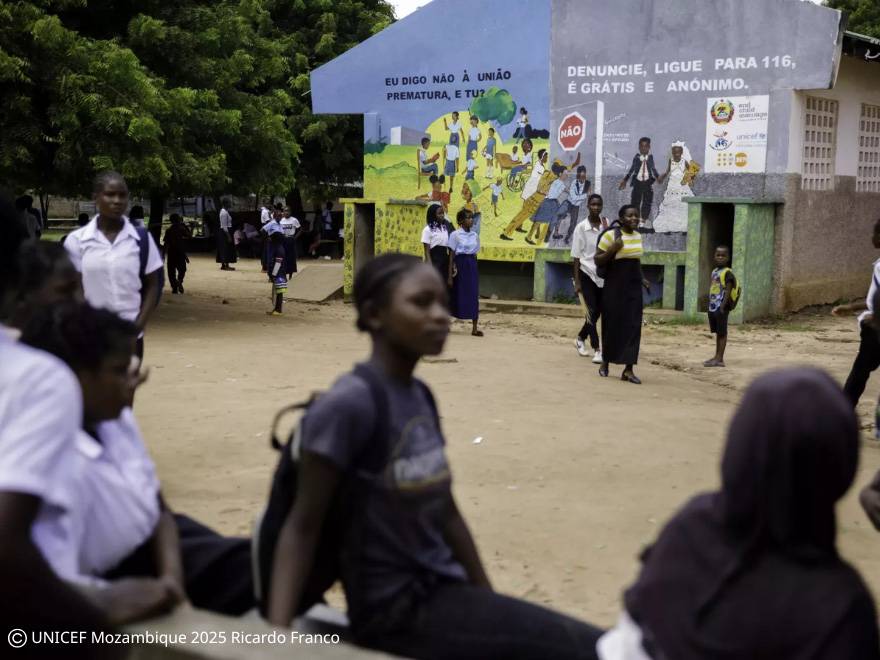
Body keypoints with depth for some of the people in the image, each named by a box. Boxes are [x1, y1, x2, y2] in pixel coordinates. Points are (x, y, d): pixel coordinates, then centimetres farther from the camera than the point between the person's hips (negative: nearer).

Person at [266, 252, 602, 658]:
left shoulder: (420, 396, 6)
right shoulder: (350, 404, -18)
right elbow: (303, 526, -14)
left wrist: (488, 600, 18)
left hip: (443, 591, 8)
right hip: (396, 612, -8)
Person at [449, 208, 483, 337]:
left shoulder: (475, 235, 9)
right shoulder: (455, 235, -5)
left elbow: (475, 254, 14)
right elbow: (451, 256, -5)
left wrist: (474, 267, 10)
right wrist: (450, 276, -9)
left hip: (472, 265, 4)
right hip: (459, 265, -4)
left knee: (474, 296, -2)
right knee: (456, 296, 3)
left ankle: (474, 328, -2)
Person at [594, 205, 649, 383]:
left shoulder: (638, 236, 11)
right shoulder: (611, 235, -9)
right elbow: (597, 260, -7)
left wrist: (642, 278, 15)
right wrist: (613, 249, -21)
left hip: (634, 287, 5)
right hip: (614, 287, -5)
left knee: (633, 326, -3)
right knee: (612, 325, 5)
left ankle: (628, 369, -3)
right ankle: (605, 363, 26)